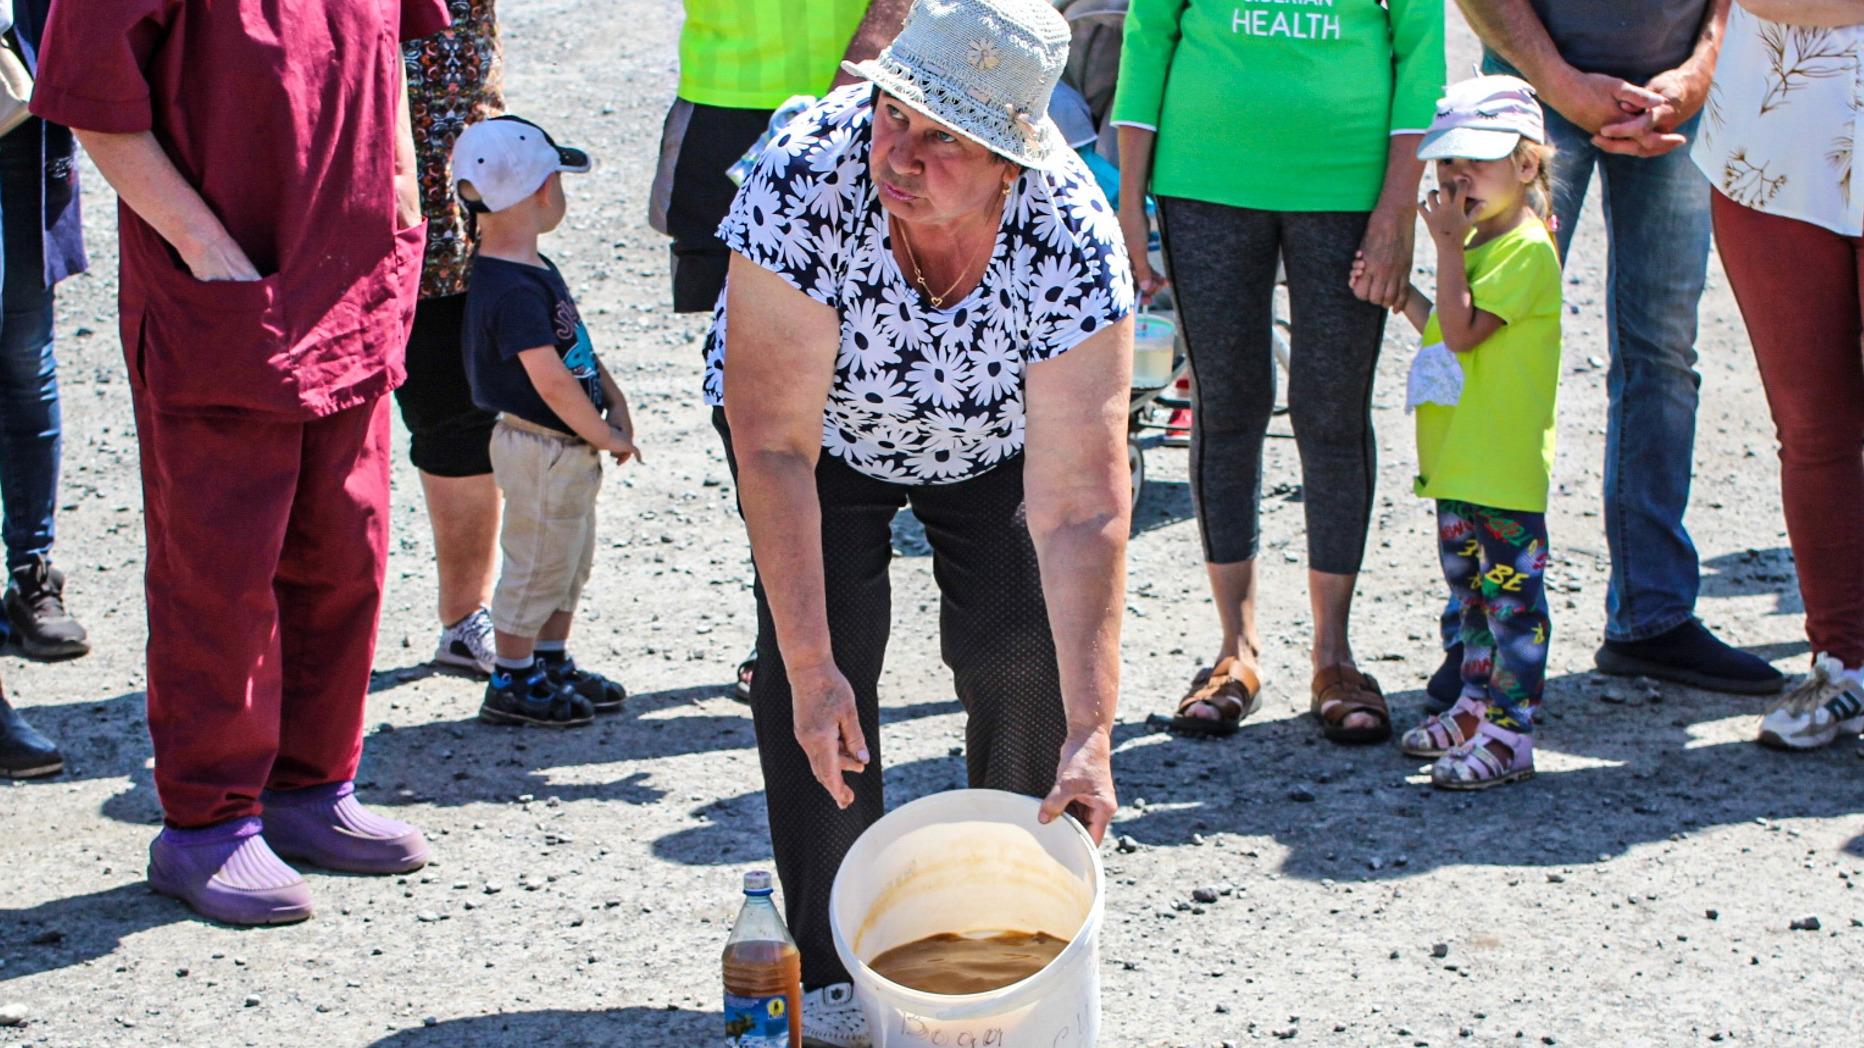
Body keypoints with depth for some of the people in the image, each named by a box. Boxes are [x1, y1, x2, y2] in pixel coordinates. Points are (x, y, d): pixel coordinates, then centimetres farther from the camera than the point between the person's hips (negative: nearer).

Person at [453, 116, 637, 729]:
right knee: (537, 567, 3)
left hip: (570, 448, 10)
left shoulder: (533, 269, 8)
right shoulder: (512, 291, -25)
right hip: (541, 449, -10)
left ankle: (552, 665, 35)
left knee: (571, 562, 21)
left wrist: (613, 399, 3)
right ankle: (511, 685, 15)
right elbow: (551, 382, -27)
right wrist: (606, 436, -15)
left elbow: (577, 344, 16)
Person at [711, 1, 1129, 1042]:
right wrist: (810, 667, -38)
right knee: (816, 666, -14)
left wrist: (1090, 732, -42)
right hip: (821, 427, 0)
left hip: (993, 436, 1)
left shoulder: (1072, 241, -37)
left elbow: (1082, 506, -38)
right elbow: (776, 446, -36)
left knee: (1023, 660, -11)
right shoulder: (805, 182, -39)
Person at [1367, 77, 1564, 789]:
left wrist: (1447, 244, -17)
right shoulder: (1475, 245, 16)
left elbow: (1462, 330, -21)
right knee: (1470, 589, 19)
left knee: (1512, 596, -6)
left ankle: (1509, 733, -6)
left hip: (1506, 467, -10)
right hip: (1458, 462, 10)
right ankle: (1476, 706, 30)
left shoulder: (1526, 250, -14)